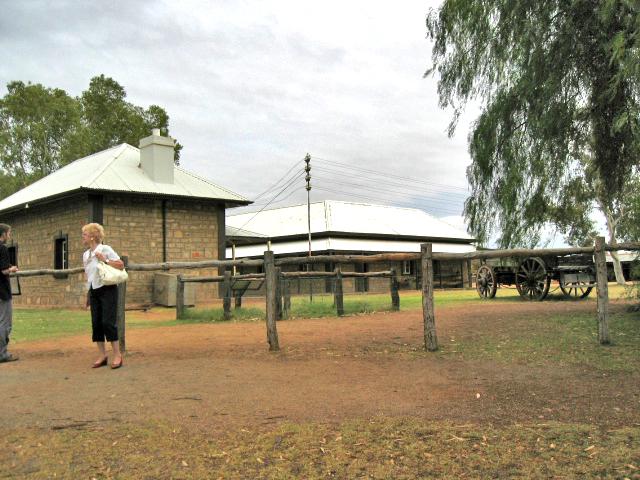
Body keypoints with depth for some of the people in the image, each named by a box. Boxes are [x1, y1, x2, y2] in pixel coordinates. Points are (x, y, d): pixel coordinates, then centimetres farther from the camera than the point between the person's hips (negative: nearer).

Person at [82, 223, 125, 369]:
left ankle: (117, 355, -1)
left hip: (107, 290, -7)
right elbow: (89, 276, 17)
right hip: (94, 292, 7)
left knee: (108, 322, -10)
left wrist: (105, 260, -19)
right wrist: (88, 294, 17)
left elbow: (121, 265, -11)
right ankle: (102, 356, 14)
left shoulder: (105, 249, -8)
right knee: (96, 324, 5)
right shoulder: (85, 255, 11)